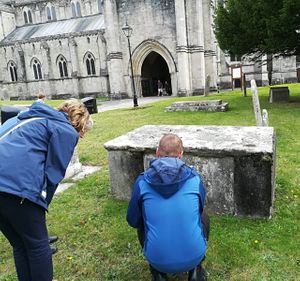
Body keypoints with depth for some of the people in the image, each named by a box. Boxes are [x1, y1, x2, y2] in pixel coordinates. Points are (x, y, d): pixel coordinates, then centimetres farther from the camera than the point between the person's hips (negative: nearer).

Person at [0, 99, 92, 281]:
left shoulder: (28, 118, 28)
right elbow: (53, 174, -1)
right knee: (38, 246, 11)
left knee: (20, 246, 21)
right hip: (17, 186, -8)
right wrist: (42, 205, 11)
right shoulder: (66, 131, 5)